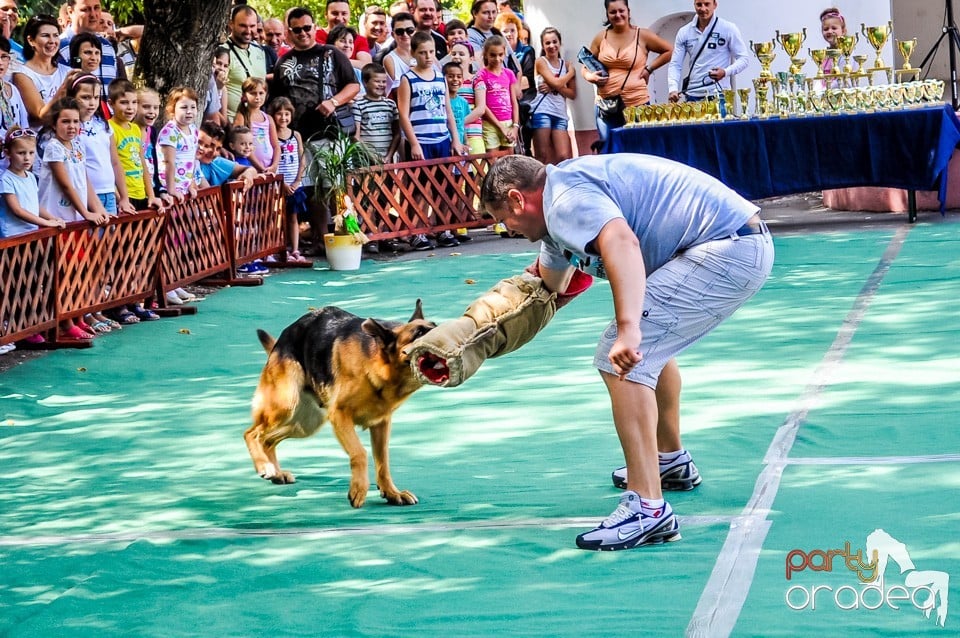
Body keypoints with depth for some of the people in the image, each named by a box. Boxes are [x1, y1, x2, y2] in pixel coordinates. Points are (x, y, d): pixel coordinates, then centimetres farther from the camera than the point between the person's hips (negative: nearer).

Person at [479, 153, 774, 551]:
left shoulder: (565, 196, -11)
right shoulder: (559, 210, 23)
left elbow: (622, 241, -33)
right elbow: (549, 285, 42)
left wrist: (628, 329, -42)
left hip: (726, 249, -11)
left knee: (622, 358, -16)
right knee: (650, 345, 31)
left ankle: (648, 509, -21)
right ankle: (670, 461, 47)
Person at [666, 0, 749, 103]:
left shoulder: (728, 29, -1)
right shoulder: (684, 32, 8)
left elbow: (744, 58, 0)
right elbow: (675, 65, 8)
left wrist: (726, 72, -19)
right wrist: (673, 89, -10)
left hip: (718, 96, -3)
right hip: (692, 96, 3)